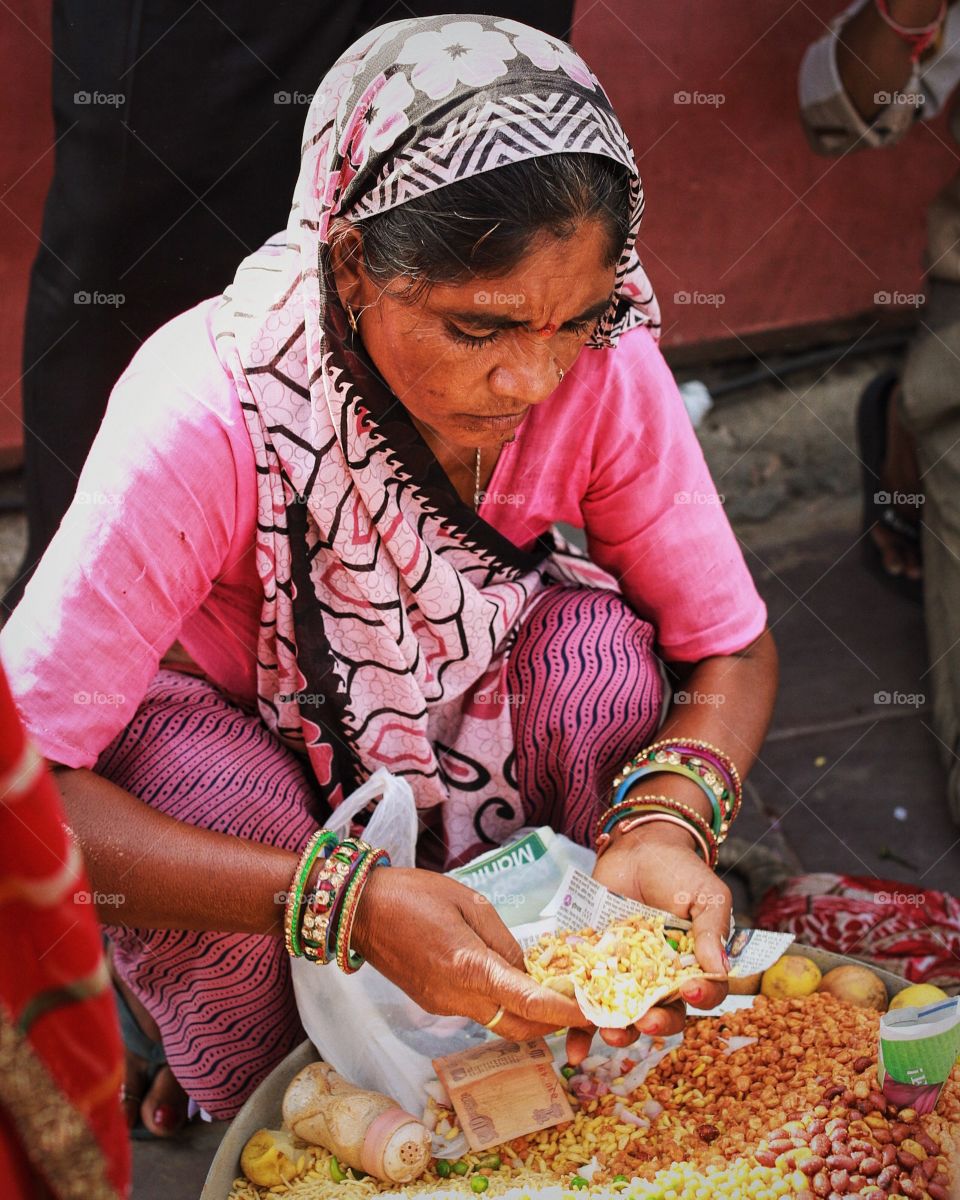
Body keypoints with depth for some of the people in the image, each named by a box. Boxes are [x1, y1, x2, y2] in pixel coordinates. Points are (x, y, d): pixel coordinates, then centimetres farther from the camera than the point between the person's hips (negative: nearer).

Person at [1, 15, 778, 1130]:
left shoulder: (603, 366, -25)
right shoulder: (207, 411, -34)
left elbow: (735, 652, -13)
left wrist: (670, 819, -37)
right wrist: (345, 902, -46)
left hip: (481, 739, 2)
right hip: (247, 776, -1)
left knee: (595, 645, -27)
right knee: (174, 756, -34)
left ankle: (598, 1039, -1)